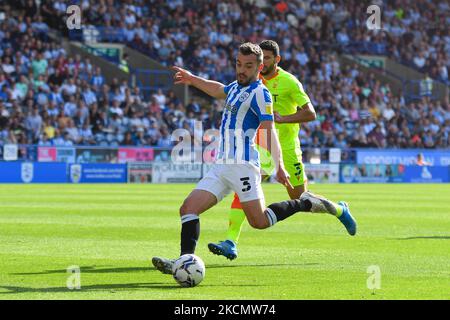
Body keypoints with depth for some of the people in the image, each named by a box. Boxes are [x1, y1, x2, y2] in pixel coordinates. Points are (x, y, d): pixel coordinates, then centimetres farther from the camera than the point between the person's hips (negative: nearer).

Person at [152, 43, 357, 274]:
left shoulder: (259, 92, -8)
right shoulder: (236, 87, 18)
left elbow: (269, 130, -18)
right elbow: (219, 90, 44)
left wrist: (279, 166, -28)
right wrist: (192, 79, 48)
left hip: (242, 165, -8)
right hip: (221, 166, 8)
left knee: (259, 221, -10)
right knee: (188, 209, -6)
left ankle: (307, 204, 9)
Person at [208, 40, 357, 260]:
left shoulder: (289, 82, -11)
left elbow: (310, 114, -15)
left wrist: (281, 119, -24)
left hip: (286, 148, -4)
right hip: (261, 147, 5)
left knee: (300, 199, 6)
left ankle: (339, 210, 35)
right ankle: (231, 243, -20)